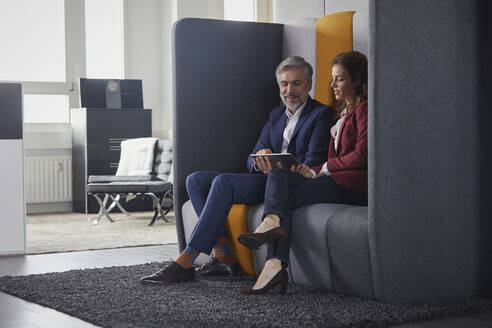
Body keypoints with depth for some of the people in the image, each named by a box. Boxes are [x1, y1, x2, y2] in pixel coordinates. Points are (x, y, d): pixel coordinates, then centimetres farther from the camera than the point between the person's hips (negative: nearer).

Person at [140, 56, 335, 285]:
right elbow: (251, 159, 14)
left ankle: (185, 263, -32)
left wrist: (278, 168, -27)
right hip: (264, 179, 8)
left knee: (223, 182, -30)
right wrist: (260, 161, -12)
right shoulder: (276, 114, 22)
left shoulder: (322, 114, 0)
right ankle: (224, 255, -16)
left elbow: (313, 165, -11)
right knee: (195, 180, -7)